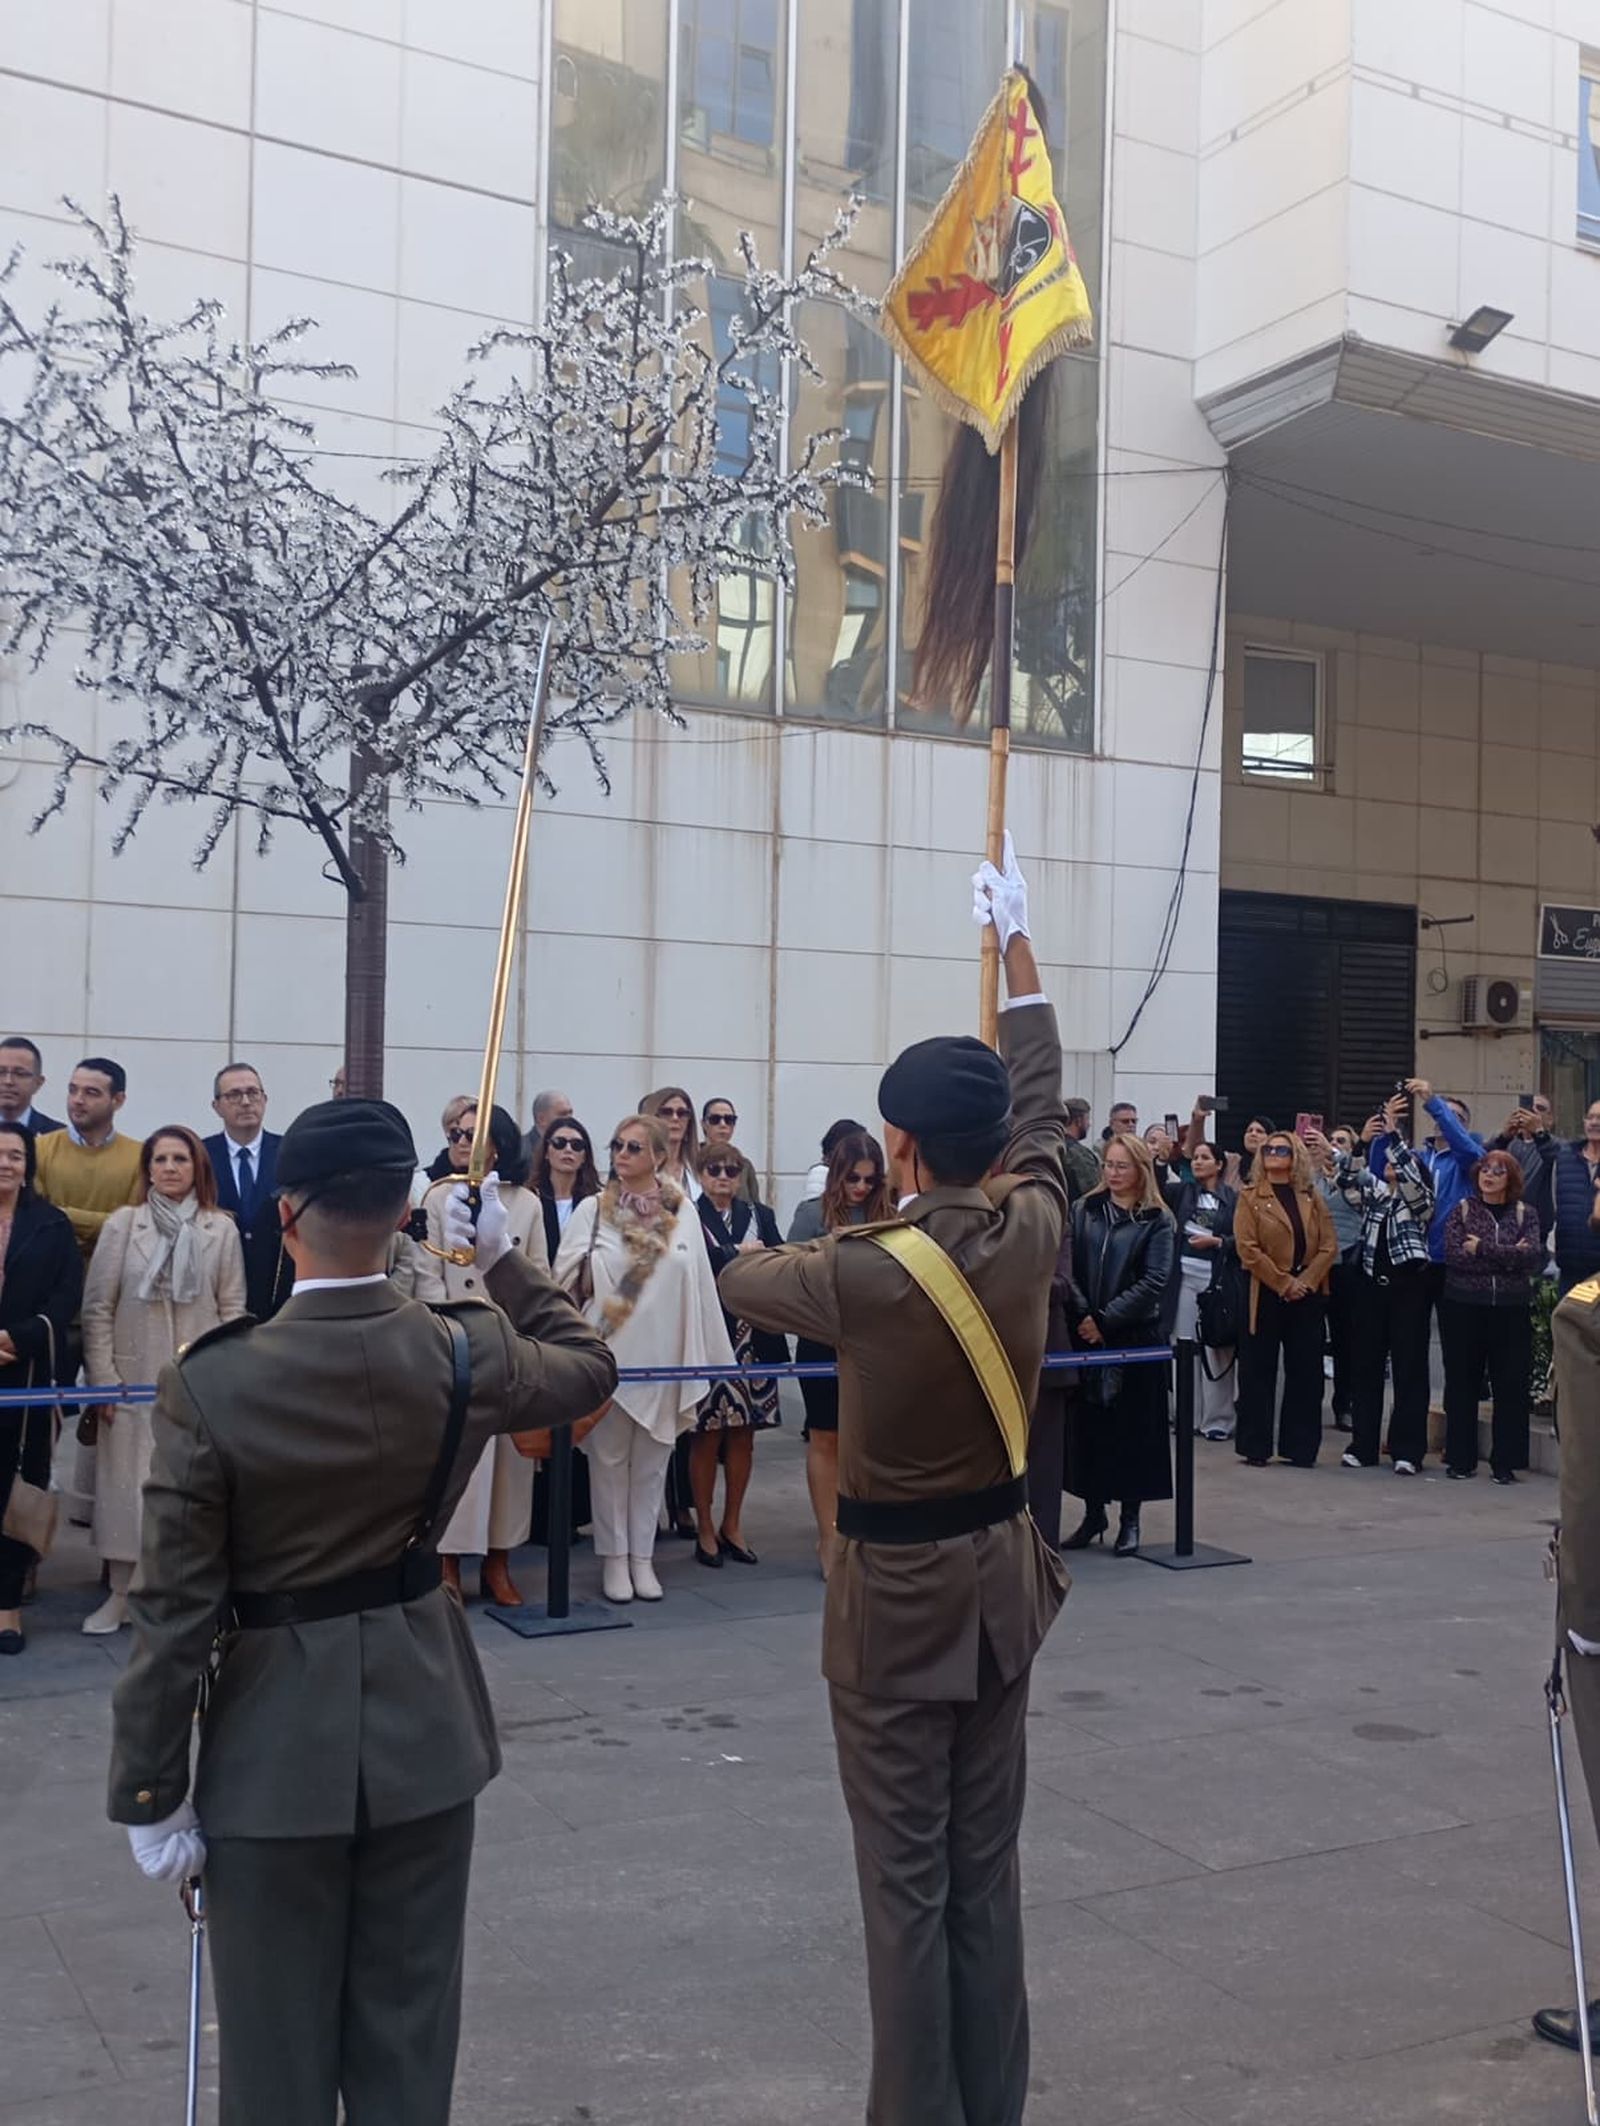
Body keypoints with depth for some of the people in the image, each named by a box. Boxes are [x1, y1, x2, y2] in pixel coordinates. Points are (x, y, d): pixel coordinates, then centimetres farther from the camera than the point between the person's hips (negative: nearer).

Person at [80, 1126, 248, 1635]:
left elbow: (232, 1307, 3)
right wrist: (102, 1378, -4)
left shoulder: (222, 1229, 1)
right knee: (127, 1483, 6)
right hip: (133, 1377, 0)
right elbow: (97, 1306, 1)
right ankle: (121, 1593, 17)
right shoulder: (122, 1223, 1)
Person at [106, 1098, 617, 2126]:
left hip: (275, 1745, -2)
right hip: (423, 1730, 3)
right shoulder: (467, 1352, -11)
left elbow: (176, 1606, -14)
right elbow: (590, 1367, 11)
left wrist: (151, 1789, -4)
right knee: (409, 2039, 16)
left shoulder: (211, 1382, -18)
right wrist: (506, 1257, 18)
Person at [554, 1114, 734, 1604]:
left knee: (651, 1461, 10)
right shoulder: (593, 1209, -2)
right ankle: (614, 1558, 16)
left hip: (662, 1356, 1)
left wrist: (707, 1357, 3)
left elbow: (700, 1286, 3)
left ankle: (642, 1557, 19)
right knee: (609, 1459, 6)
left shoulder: (683, 1212, 1)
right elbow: (565, 1279, -3)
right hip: (607, 1354, -1)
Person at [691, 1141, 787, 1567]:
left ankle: (732, 1526, 22)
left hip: (753, 1341, 4)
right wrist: (739, 1254, -10)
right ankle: (704, 1529, 15)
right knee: (708, 1435, 2)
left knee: (743, 1434, 10)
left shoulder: (759, 1217, 10)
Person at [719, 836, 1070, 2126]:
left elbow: (742, 1280, -1)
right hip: (1001, 1577, 5)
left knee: (907, 1884, 5)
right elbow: (1041, 1106, 9)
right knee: (988, 1871, 15)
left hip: (897, 1591, -5)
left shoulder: (865, 1276, -22)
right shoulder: (1033, 1233, -9)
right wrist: (1016, 941, 18)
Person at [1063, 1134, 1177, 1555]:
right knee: (1087, 1425, 6)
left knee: (1133, 1426, 3)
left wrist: (1105, 1319, -15)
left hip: (1135, 1337, -2)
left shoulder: (1157, 1221, -2)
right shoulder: (1083, 1211, 5)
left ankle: (1130, 1519, 13)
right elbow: (1068, 1269, -1)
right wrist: (1082, 1317, -14)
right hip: (1086, 1335, 2)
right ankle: (1093, 1513, 18)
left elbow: (1155, 1281, -10)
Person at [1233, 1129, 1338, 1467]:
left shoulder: (1312, 1199, 12)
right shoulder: (1250, 1198, 3)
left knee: (1306, 1373, 4)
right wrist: (1283, 1283, -13)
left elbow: (1328, 1246, 3)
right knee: (1258, 1372, 1)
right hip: (1265, 1296, -3)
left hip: (1307, 1296, 3)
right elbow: (1248, 1248, -8)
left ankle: (1300, 1447, 10)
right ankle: (1255, 1447, 7)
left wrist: (1305, 1282, -11)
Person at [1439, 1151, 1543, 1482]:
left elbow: (1533, 1256, -10)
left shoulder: (1524, 1214, 7)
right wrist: (1508, 1257, -10)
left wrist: (1483, 1249, -13)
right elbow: (1454, 1255, -9)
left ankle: (1505, 1461, 7)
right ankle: (1461, 1458, 13)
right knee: (1462, 1384, 4)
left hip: (1511, 1310, 0)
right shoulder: (1462, 1210, 5)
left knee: (1510, 1386, 0)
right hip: (1464, 1307, 0)